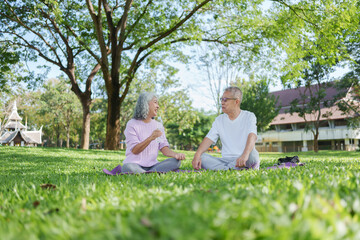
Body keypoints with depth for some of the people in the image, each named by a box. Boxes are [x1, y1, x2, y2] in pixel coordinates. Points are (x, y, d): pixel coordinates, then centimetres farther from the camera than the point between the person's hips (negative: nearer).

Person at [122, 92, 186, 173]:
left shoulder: (159, 125, 13)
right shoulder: (132, 124, -3)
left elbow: (164, 147, 2)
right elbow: (134, 150, -12)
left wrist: (175, 154, -20)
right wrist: (151, 138, -28)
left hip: (152, 165, 5)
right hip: (135, 164, -5)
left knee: (176, 162, -21)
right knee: (128, 167, -39)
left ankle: (141, 174, -27)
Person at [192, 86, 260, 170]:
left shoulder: (249, 116, 0)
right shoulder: (219, 120, 12)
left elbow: (252, 136, -19)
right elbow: (209, 139, 0)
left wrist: (245, 155, -40)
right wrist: (197, 155, -20)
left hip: (243, 159, -3)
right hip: (225, 160, 3)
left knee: (252, 154, -37)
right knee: (201, 157, -20)